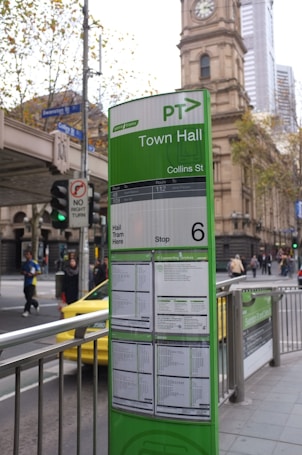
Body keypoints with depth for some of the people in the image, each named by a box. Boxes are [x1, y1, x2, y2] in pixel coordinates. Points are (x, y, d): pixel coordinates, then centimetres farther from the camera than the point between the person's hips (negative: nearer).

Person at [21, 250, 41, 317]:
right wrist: (24, 272, 0)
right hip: (26, 282, 7)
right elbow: (22, 271, 23)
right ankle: (36, 304, 34)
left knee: (29, 297, -10)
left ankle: (26, 311, -6)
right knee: (27, 297, 11)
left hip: (32, 282, -7)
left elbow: (39, 272, -7)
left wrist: (32, 274, -18)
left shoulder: (34, 263, -5)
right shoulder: (24, 263, 15)